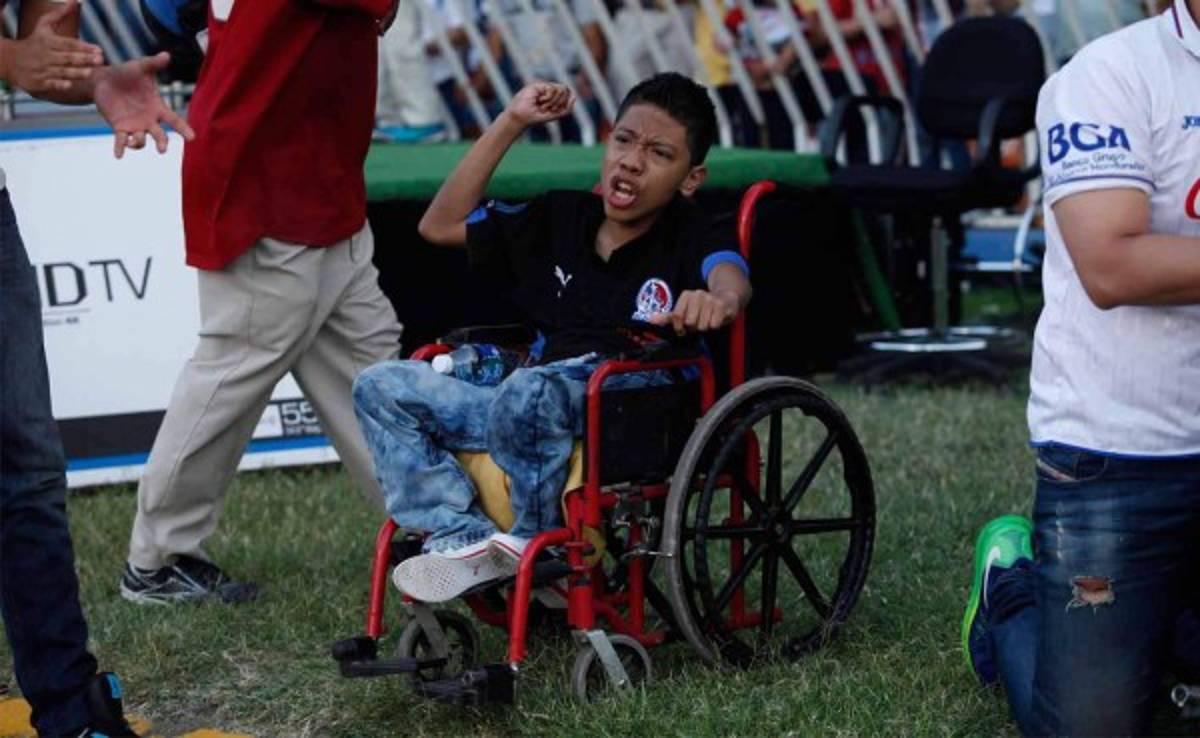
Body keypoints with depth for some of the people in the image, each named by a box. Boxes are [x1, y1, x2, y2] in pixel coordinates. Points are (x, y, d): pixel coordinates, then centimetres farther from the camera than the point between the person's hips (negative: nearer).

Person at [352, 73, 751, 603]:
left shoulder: (690, 235, 0)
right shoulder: (563, 218, 18)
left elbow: (731, 278, -24)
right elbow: (440, 226, 21)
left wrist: (718, 301, -52)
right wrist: (510, 124, 16)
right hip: (532, 407, 7)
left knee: (530, 390, -38)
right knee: (383, 387, -5)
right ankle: (464, 538, -20)